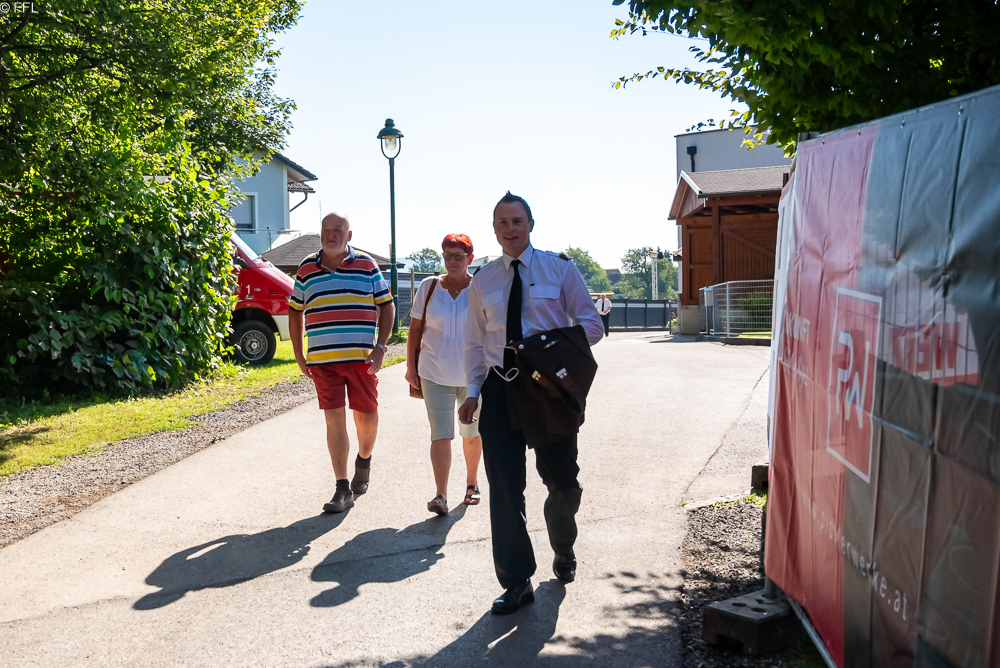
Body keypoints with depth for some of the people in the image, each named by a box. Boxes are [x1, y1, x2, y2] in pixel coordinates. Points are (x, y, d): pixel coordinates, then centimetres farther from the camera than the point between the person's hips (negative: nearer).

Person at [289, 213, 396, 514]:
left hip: (361, 358, -1)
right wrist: (299, 355, 9)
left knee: (367, 417, 4)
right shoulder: (306, 269, 7)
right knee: (335, 420, 1)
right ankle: (343, 489, 7)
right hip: (322, 359, 1)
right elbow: (295, 312, 15)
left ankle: (364, 461, 36)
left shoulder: (367, 265, 3)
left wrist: (380, 347, -5)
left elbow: (386, 306, 5)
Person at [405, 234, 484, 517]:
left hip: (473, 374, 0)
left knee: (472, 432, 14)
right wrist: (411, 366, 5)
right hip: (435, 374, 0)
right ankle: (441, 496, -6)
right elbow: (415, 329, 7)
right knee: (440, 434, -6)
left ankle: (472, 483, 33)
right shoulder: (428, 287, 2)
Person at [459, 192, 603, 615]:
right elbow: (476, 343, 13)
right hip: (499, 389, 2)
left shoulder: (559, 268, 2)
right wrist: (473, 391, 0)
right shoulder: (484, 281, 10)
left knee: (563, 481, 7)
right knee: (504, 488, 0)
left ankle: (563, 553, 39)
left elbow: (590, 324, 1)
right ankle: (516, 583, 11)